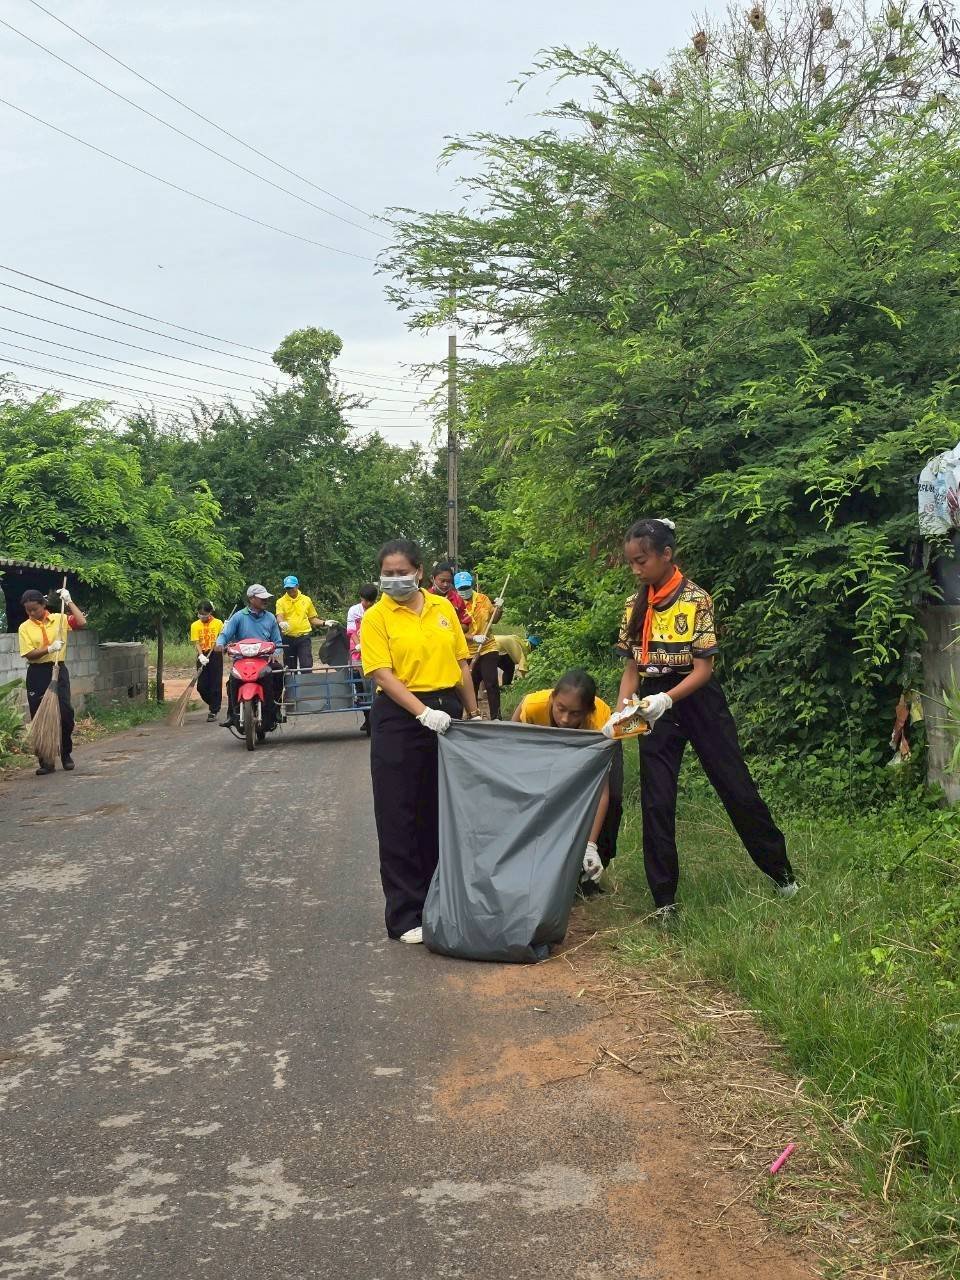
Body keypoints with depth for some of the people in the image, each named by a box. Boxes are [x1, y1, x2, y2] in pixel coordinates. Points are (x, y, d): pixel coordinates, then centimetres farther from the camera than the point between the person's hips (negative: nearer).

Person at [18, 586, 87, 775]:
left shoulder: (59, 619, 3)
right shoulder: (25, 628, 2)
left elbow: (82, 623, -11)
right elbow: (29, 654, -7)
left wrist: (69, 602, -8)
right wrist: (49, 649, -21)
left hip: (58, 671, 0)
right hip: (37, 674, 0)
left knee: (65, 713, -5)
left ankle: (66, 754, 14)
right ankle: (46, 761, 9)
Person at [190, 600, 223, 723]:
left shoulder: (218, 623, 1)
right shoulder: (195, 625, 5)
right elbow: (197, 643, -2)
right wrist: (201, 656, -17)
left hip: (216, 655, -2)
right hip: (203, 657, 2)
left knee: (215, 685, -3)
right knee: (201, 686, 1)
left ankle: (214, 711, 6)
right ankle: (214, 705, 25)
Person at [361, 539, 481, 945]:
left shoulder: (443, 608, 7)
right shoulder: (376, 617, -5)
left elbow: (461, 663, 13)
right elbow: (383, 674, -14)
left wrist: (473, 713, 12)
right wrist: (423, 712, -25)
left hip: (446, 714, 4)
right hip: (399, 719, -4)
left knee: (443, 813, 11)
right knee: (400, 819, 0)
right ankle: (405, 915, 6)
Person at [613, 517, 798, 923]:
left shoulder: (695, 600, -13)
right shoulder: (634, 606, 3)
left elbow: (703, 668, -16)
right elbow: (632, 666, 6)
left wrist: (666, 699, -29)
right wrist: (621, 710, -11)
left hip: (697, 699, -4)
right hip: (655, 706, 4)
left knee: (737, 788, 5)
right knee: (656, 802, 0)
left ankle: (780, 868, 24)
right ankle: (664, 900, 8)